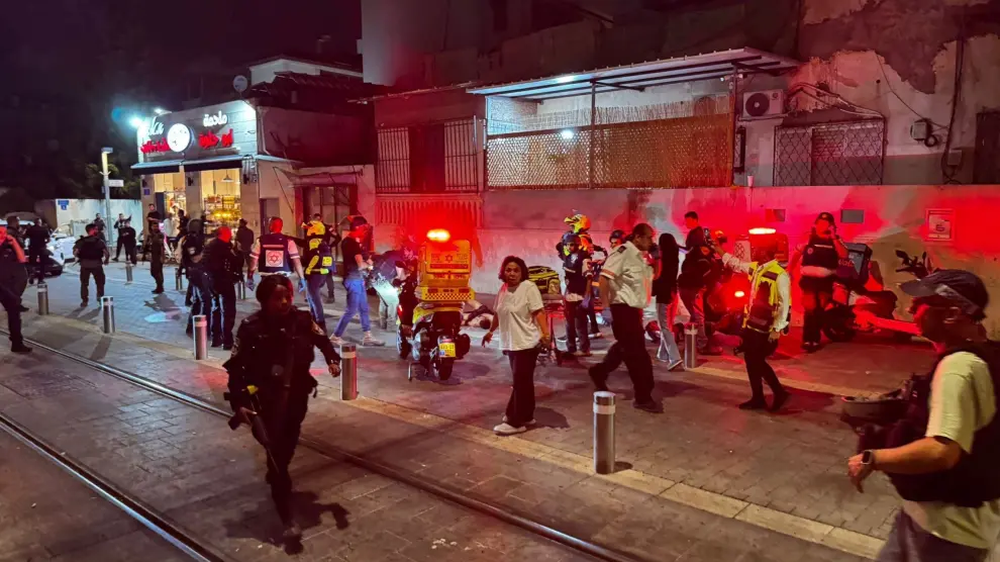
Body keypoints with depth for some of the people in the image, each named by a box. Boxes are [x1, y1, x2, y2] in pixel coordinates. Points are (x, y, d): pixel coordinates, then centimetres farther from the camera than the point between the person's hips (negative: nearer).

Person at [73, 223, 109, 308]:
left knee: (84, 284, 13)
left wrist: (79, 258, 9)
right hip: (96, 264, -2)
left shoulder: (81, 241, 0)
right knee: (100, 282, 14)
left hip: (84, 265, 2)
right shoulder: (99, 241, -6)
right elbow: (107, 252, -13)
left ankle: (84, 301, 13)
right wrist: (106, 260, 4)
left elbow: (75, 252, -10)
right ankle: (100, 298, 7)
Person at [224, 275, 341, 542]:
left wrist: (333, 360, -10)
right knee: (275, 448, -10)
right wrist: (238, 403, -14)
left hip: (297, 393, 4)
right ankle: (286, 513, -5)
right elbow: (235, 366, -10)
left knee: (288, 444, 18)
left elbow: (322, 340, 9)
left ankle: (275, 475, 51)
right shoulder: (251, 326, -15)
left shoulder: (301, 320, -8)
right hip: (266, 397, -4)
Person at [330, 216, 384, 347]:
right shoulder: (352, 243, -19)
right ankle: (336, 337, 5)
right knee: (352, 310, -4)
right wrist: (369, 265, -2)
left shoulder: (348, 241, 12)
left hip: (357, 278, 10)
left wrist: (366, 262, 2)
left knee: (364, 308, 13)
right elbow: (360, 264, -24)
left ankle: (368, 336, 18)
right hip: (353, 279, -10)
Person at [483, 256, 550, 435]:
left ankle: (516, 422, -3)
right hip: (511, 343, 8)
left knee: (520, 382, -7)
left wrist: (545, 333, -30)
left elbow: (538, 312, -18)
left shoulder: (529, 287, -11)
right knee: (522, 381, 15)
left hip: (526, 343, -8)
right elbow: (498, 314, 23)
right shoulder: (503, 289, 11)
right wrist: (490, 331, 31)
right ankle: (526, 416, 26)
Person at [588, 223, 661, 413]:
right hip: (623, 308, -10)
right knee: (637, 353, -6)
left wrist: (656, 262, 10)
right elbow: (604, 277, -24)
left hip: (633, 309, 10)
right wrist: (605, 305, -25)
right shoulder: (623, 252, -17)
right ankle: (643, 397, 3)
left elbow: (650, 278, 26)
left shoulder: (639, 256, 12)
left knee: (627, 348, 22)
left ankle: (599, 371, 40)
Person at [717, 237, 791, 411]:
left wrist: (777, 329, -19)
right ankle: (758, 398, 23)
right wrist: (716, 248, 22)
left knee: (757, 362, 0)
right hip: (750, 323, 8)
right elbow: (734, 263, 23)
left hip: (765, 328, -8)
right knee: (751, 361, 13)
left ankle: (779, 392, 18)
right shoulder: (754, 267, 6)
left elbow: (784, 303, -18)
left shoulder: (780, 274, -17)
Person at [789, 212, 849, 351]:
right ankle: (807, 340, -3)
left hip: (826, 280, 2)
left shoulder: (836, 240, 3)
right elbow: (796, 254, 7)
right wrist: (788, 271, 1)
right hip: (809, 279, -2)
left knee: (819, 311, 12)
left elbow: (844, 255, -13)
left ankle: (815, 339, 22)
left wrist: (833, 238, -17)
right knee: (810, 310, -9)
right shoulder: (808, 238, 1)